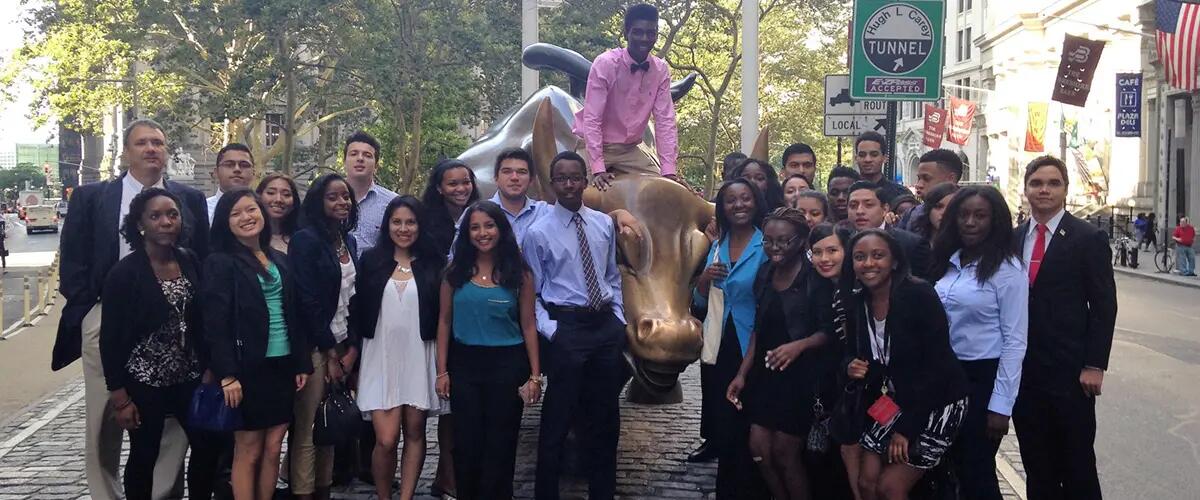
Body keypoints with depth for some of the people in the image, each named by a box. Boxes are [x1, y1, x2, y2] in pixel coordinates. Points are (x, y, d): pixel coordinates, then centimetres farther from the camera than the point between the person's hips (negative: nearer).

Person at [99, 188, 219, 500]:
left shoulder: (191, 262, 1)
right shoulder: (125, 272, -12)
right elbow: (111, 339, -11)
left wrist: (210, 368, 5)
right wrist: (119, 397, -12)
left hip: (190, 377, 4)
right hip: (145, 381, -4)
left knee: (207, 447, 7)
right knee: (144, 457, 8)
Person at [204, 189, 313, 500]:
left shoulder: (280, 260, 12)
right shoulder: (220, 263, -5)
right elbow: (215, 325, -12)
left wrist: (302, 364, 8)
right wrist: (227, 375, -18)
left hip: (282, 366, 5)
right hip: (248, 368, -5)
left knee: (272, 449, 8)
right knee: (248, 451, 2)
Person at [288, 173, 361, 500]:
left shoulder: (349, 241, 13)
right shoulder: (306, 240, -9)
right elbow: (306, 300, -14)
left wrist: (352, 347, 3)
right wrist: (329, 351, -11)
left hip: (342, 345, 7)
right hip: (315, 347, -7)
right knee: (306, 429, -3)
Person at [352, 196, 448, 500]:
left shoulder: (434, 263, 3)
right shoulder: (371, 260, 5)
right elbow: (357, 309, 7)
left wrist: (443, 362, 0)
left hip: (419, 358, 1)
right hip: (381, 358, 0)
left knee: (414, 432, 5)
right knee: (386, 439, -7)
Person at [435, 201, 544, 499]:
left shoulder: (519, 273, 0)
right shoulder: (455, 272, 3)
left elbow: (528, 326, 0)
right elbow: (444, 322, 5)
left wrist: (535, 375, -4)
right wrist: (442, 371, -1)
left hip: (507, 365, -1)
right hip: (464, 364, 1)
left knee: (500, 446, 6)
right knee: (467, 444, 8)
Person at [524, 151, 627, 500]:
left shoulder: (605, 224, 7)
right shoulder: (538, 232, -6)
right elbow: (531, 293, -3)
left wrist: (620, 317, 7)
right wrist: (549, 329, -13)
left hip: (607, 325, 5)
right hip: (566, 327, -5)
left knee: (606, 416, 14)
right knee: (558, 417, 2)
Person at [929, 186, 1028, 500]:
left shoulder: (1007, 269, -10)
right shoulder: (946, 262, 7)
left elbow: (1015, 341, -12)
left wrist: (1001, 405, -15)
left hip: (983, 378, -6)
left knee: (976, 473, 2)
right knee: (948, 467, 13)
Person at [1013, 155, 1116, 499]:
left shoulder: (1089, 239, -4)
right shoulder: (1012, 239, 9)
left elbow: (1104, 306, -6)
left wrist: (1095, 366, -11)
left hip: (1069, 371, -4)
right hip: (1023, 370, 4)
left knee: (1077, 462, 4)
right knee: (1035, 463, 12)